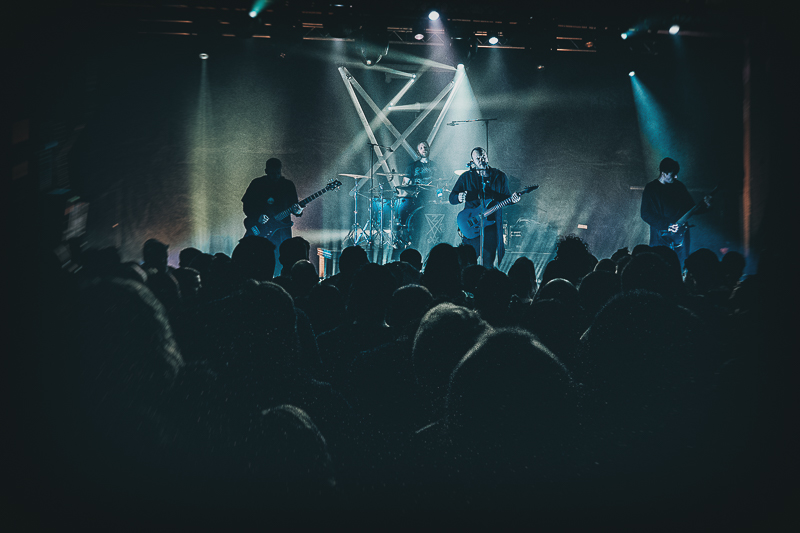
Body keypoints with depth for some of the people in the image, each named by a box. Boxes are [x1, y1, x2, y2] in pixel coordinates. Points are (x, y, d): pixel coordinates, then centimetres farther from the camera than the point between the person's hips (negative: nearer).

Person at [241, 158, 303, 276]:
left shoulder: (288, 185, 7)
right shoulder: (257, 184, 4)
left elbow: (294, 206, 9)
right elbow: (246, 205, 5)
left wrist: (297, 211, -14)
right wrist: (257, 217, -11)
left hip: (281, 229, 1)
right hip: (258, 228, 0)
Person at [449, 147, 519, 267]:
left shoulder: (500, 176, 9)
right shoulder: (466, 177, 4)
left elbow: (505, 198, 13)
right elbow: (452, 198, 3)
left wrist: (512, 199, -10)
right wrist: (459, 198, -19)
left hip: (492, 225, 1)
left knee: (488, 264, 2)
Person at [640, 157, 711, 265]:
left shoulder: (679, 187, 10)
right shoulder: (651, 188, -2)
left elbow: (691, 209, 15)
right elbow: (646, 215, -8)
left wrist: (704, 206, -6)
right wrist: (667, 225, -16)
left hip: (680, 235, 4)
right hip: (661, 235, -3)